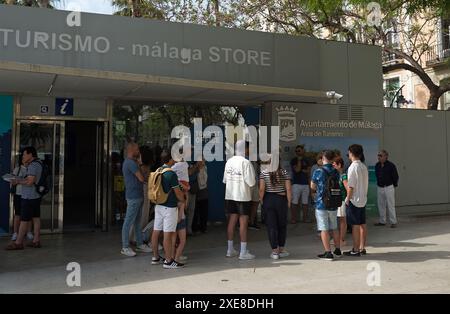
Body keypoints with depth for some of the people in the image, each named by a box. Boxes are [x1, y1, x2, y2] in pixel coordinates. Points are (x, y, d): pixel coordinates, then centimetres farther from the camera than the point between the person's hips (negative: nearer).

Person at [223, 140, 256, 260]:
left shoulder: (229, 161, 4)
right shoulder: (246, 162, -16)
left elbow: (225, 179, 9)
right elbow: (251, 182, -17)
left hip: (230, 195, 6)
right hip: (243, 196, -6)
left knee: (232, 221, 13)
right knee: (243, 223, 1)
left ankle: (230, 250, 20)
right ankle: (243, 252, 6)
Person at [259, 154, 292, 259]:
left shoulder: (264, 172, -5)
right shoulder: (284, 172, -3)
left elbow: (261, 189, -9)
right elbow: (288, 189, -6)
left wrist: (261, 200, 3)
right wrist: (289, 201, 3)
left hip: (268, 200, 0)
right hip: (281, 200, 0)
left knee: (271, 226, 4)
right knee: (282, 225, 14)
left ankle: (275, 251, 7)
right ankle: (281, 249, 22)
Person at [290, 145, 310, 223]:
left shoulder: (305, 160, 16)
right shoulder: (294, 160, 0)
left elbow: (308, 170, 16)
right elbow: (297, 169, -12)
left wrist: (304, 170, -5)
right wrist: (299, 160, -8)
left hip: (305, 184, 5)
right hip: (296, 184, -4)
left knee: (305, 202, 6)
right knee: (295, 203, -5)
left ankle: (305, 218, 12)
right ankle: (293, 219, -1)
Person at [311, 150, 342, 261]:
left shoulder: (318, 172, -12)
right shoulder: (336, 172, 2)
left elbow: (313, 187, -1)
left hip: (321, 203, -5)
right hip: (333, 204, 5)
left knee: (324, 229, 1)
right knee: (334, 228, 17)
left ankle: (328, 253, 3)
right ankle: (337, 251, 26)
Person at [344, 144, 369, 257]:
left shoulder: (353, 167, -16)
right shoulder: (364, 166, 9)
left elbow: (351, 185, -17)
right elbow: (366, 184, 14)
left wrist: (348, 198, -10)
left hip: (354, 200, -8)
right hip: (363, 199, 8)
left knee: (355, 225, -3)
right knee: (362, 224, 12)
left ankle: (355, 250, 2)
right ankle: (362, 248, 20)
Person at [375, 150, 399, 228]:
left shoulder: (391, 165, -12)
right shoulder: (377, 165, 4)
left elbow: (395, 177, -2)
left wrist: (394, 185, 5)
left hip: (389, 188, -6)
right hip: (379, 188, 6)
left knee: (391, 205, -2)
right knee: (381, 205, 10)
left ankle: (393, 222, 6)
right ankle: (382, 221, 20)